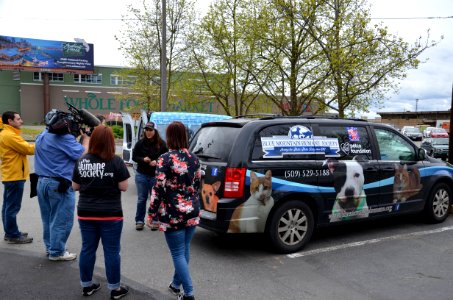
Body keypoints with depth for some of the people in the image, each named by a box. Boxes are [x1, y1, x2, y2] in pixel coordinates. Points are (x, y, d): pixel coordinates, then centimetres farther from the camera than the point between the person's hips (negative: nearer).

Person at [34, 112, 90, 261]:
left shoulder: (42, 136, 9)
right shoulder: (65, 138, -19)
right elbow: (83, 155, -18)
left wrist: (78, 136, 8)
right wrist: (86, 137, -3)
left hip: (42, 181, 9)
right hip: (59, 184, -9)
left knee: (48, 218, 19)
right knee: (61, 220, 3)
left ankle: (50, 247, 31)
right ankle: (57, 252, 11)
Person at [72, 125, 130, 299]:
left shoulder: (82, 161, 0)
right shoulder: (116, 161, -12)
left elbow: (75, 187, 7)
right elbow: (123, 187, -10)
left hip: (85, 213, 4)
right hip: (110, 214, -4)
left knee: (87, 249, 15)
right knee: (111, 251, 6)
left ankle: (86, 286, 29)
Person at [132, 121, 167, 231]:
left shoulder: (161, 144, -3)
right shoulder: (140, 143, 0)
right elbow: (134, 157, 5)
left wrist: (156, 162, -16)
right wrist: (143, 159, -14)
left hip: (156, 176, -1)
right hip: (141, 175, 1)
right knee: (141, 199, 7)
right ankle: (139, 221, 17)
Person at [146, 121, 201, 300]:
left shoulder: (165, 159, -13)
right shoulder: (193, 158, 6)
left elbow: (159, 188, -15)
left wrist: (151, 214, -7)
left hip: (173, 214, -6)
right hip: (192, 212, 6)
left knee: (178, 253, 3)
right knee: (184, 249, 18)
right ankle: (176, 284, 34)